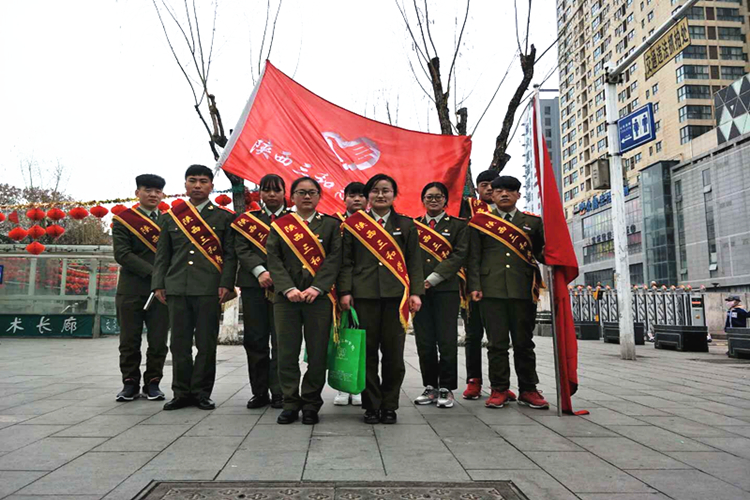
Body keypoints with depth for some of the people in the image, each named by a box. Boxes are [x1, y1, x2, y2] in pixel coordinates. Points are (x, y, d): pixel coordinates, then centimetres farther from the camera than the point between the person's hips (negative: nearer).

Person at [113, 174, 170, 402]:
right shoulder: (123, 219, 4)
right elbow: (122, 254, -7)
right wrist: (153, 272, -15)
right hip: (131, 290, -2)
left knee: (158, 341, 3)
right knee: (130, 340, 5)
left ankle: (153, 383, 15)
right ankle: (130, 383, 17)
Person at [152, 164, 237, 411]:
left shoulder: (224, 217, 7)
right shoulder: (171, 217, 14)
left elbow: (230, 255, 1)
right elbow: (162, 255, 14)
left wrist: (226, 284, -9)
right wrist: (158, 284, 5)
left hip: (209, 289, -2)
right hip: (177, 289, 3)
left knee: (206, 344, 1)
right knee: (179, 343, 7)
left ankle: (202, 392, 13)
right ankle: (182, 393, 17)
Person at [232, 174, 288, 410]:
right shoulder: (247, 219, 13)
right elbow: (241, 249, 2)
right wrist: (260, 271, -13)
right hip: (253, 284, 2)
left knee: (280, 340, -2)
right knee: (255, 339, 4)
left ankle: (278, 392, 7)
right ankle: (259, 392, 15)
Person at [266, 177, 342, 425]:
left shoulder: (331, 225, 10)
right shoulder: (279, 225, 12)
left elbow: (334, 258, -1)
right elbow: (274, 259, 3)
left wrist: (316, 287, -13)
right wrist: (288, 288, -11)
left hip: (319, 296, -1)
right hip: (286, 296, 1)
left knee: (318, 353, 1)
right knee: (287, 353, 3)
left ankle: (311, 404, 14)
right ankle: (291, 403, 14)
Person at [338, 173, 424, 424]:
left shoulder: (406, 225, 12)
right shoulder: (354, 224, 9)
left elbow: (414, 262, 9)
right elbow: (346, 261, 7)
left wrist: (415, 293, 0)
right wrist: (345, 291, -3)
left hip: (396, 295, 1)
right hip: (364, 295, 0)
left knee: (394, 353, 3)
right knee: (367, 352, 3)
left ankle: (390, 406, 17)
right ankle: (371, 406, 16)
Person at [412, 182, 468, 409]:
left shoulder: (458, 225, 8)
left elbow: (459, 255, -3)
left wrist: (433, 278, -13)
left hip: (446, 289, -2)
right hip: (419, 289, 2)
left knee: (446, 341, -3)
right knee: (424, 342, 3)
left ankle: (446, 389, 8)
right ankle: (430, 387, 15)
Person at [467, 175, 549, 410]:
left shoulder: (533, 222, 14)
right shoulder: (480, 221, 9)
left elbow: (542, 252, 14)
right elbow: (474, 257, 6)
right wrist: (474, 286, -3)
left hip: (523, 291, 1)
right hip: (492, 291, -1)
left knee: (524, 342, 7)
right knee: (497, 343, 2)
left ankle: (528, 390, 16)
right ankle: (499, 390, 11)